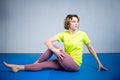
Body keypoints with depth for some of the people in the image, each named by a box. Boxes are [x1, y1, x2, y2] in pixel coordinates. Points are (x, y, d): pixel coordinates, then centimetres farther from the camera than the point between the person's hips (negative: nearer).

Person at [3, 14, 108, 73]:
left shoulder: (82, 34, -7)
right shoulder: (63, 34, -1)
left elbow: (91, 49, 3)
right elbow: (47, 41, -10)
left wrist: (99, 63, 5)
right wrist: (55, 51, -28)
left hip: (75, 65, -4)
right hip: (66, 63, 4)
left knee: (53, 47, -16)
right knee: (45, 64, -14)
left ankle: (36, 63, 2)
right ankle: (19, 67, -7)